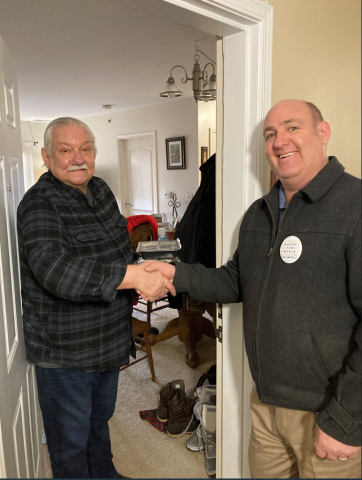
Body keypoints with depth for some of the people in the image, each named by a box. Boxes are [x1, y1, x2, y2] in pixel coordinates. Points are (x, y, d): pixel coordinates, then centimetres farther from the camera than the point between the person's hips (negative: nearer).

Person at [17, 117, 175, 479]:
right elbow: (54, 269, -38)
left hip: (108, 340, 8)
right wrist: (132, 276, -40)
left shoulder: (101, 191, 4)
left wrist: (142, 271, 4)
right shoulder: (39, 204, -21)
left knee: (100, 418, 30)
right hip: (64, 352, -8)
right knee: (71, 438, 14)